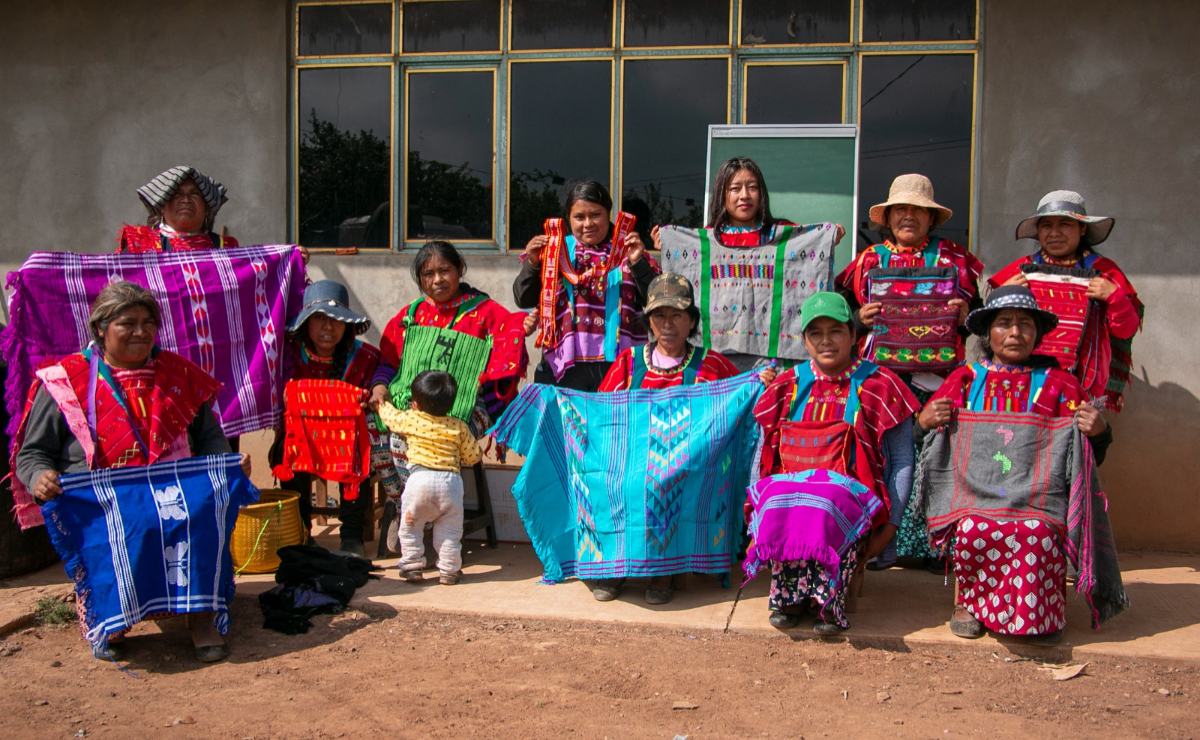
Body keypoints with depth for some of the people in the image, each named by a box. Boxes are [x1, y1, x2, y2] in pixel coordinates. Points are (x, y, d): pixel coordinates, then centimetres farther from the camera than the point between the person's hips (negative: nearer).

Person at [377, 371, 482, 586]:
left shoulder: (410, 419, 6)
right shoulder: (459, 427, 8)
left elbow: (390, 416, 26)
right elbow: (473, 456, 13)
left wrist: (382, 404, 48)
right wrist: (478, 454, 37)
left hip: (420, 478, -1)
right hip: (450, 481, 2)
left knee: (410, 527, 14)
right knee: (449, 530, 11)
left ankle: (412, 568, 17)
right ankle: (449, 571, 15)